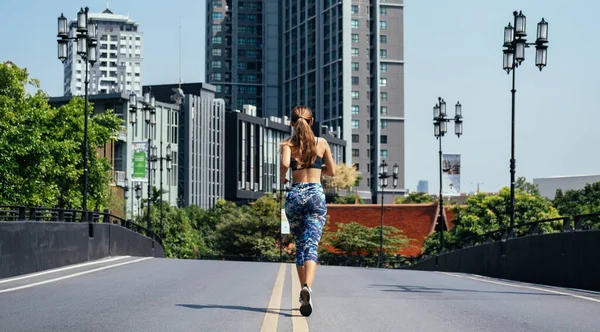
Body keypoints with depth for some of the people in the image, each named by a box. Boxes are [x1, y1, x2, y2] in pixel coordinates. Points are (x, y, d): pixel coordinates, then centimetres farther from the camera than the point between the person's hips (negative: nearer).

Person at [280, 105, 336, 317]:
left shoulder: (288, 143, 2)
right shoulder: (321, 143, 7)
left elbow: (285, 163, -18)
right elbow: (332, 171, 12)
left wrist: (283, 178, 2)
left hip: (295, 194, 0)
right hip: (316, 193, 0)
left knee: (300, 246, 14)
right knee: (311, 246, -11)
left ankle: (304, 291, 17)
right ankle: (307, 287, -34)